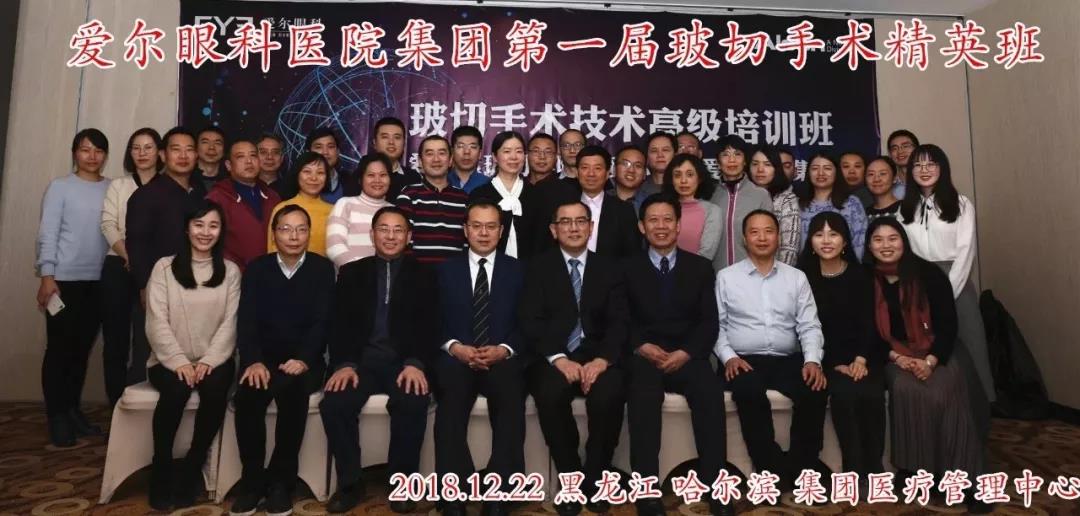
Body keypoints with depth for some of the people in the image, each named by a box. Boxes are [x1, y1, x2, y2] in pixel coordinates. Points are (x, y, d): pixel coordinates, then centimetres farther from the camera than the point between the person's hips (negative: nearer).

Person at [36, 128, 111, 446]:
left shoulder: (113, 189, 6)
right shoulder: (60, 187, 0)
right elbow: (47, 234, -3)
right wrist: (47, 276, -10)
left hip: (100, 281, 3)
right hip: (65, 279, -2)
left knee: (83, 348, 10)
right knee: (59, 348, 2)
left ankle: (73, 409, 23)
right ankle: (56, 416, 13)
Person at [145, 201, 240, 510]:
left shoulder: (230, 271, 9)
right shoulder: (164, 267, 6)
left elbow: (230, 323, 0)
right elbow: (156, 322, -4)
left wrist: (208, 361, -15)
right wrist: (180, 361, -16)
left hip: (213, 360, 1)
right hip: (170, 360, -1)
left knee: (215, 387, -31)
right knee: (176, 388, -32)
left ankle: (192, 469, -14)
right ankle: (161, 470, -13)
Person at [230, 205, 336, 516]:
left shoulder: (322, 269, 5)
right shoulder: (256, 269, 10)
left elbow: (322, 321, -5)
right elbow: (246, 320, -1)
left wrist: (303, 359, -22)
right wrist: (253, 360, -19)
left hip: (304, 361, -2)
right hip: (263, 360, 2)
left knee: (293, 389, -33)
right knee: (247, 394, -29)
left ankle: (281, 481, -18)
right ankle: (252, 480, -11)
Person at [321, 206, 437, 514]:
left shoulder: (422, 276, 11)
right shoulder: (351, 273, 15)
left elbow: (429, 326, 1)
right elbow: (339, 324, 6)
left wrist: (416, 363, -17)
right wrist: (343, 363, -12)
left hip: (404, 362, -1)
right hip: (361, 359, 2)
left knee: (414, 402, -31)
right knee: (334, 403, -26)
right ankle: (350, 483, -6)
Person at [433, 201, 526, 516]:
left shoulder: (517, 270, 14)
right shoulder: (446, 270, 15)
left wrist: (504, 349, -14)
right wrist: (455, 347, -13)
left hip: (502, 360, 0)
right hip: (456, 359, 1)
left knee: (511, 398, -33)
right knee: (450, 398, -33)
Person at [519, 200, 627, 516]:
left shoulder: (608, 268, 13)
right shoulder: (539, 267, 8)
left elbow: (619, 322, 2)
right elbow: (530, 322, -2)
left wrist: (602, 360, -17)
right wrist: (558, 359, -18)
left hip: (597, 356, 1)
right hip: (553, 357, -1)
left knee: (609, 395, -30)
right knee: (550, 394, -33)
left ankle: (594, 480, -7)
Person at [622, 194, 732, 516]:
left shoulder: (700, 267, 13)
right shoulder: (627, 268, 11)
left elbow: (709, 322, 5)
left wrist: (686, 353, -12)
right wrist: (642, 347, -14)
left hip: (687, 356, 1)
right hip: (643, 356, -1)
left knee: (711, 391, -30)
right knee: (643, 394, -32)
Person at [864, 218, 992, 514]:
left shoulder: (929, 273, -5)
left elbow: (948, 323, -5)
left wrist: (931, 361, -18)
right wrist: (899, 358, -14)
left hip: (937, 350, 0)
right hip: (895, 355, 0)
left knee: (945, 392, -28)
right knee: (906, 390, -30)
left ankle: (963, 475, -18)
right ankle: (913, 467, -18)